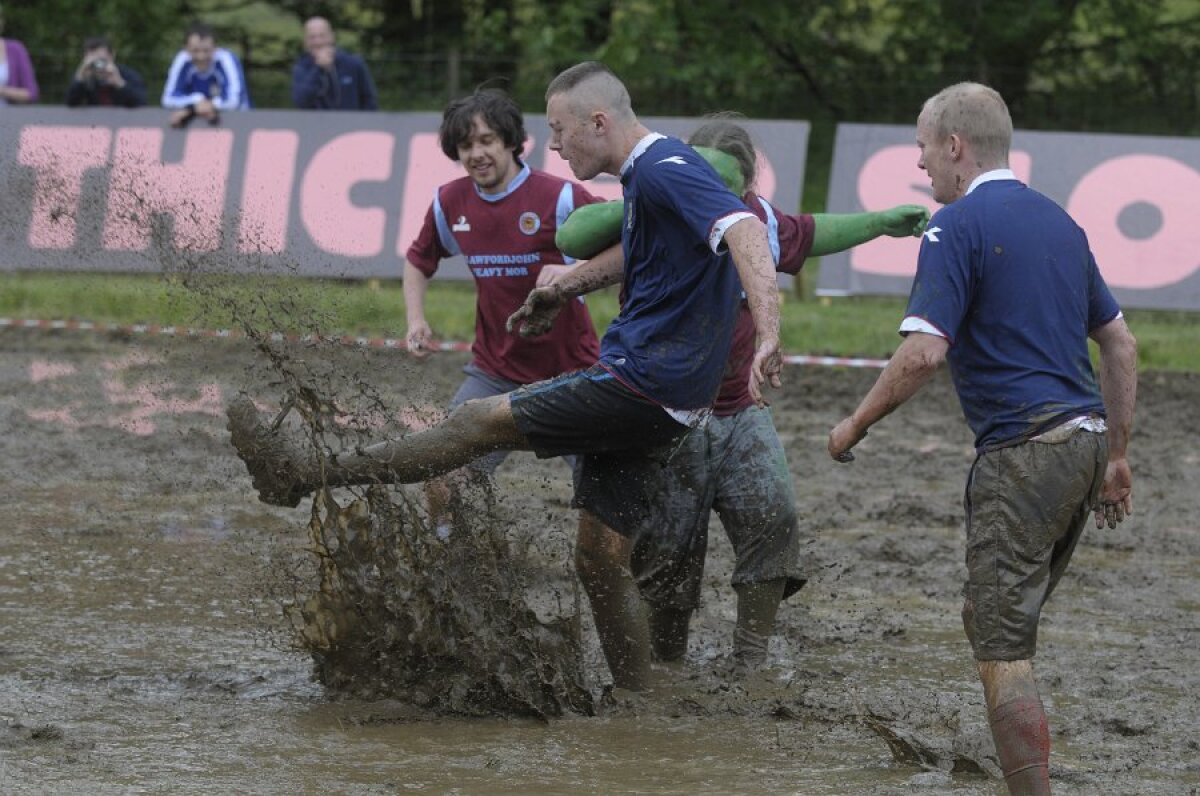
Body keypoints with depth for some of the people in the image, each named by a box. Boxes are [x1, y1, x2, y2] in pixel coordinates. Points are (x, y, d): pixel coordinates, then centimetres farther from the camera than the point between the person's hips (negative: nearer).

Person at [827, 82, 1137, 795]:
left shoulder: (959, 225, -8)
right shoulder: (1058, 221, 16)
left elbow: (924, 353, -17)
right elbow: (1121, 344, 19)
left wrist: (856, 426, -4)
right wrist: (1117, 455, 24)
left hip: (1022, 453, -8)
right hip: (1084, 440, 8)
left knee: (1001, 643, -6)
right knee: (1002, 625, 18)